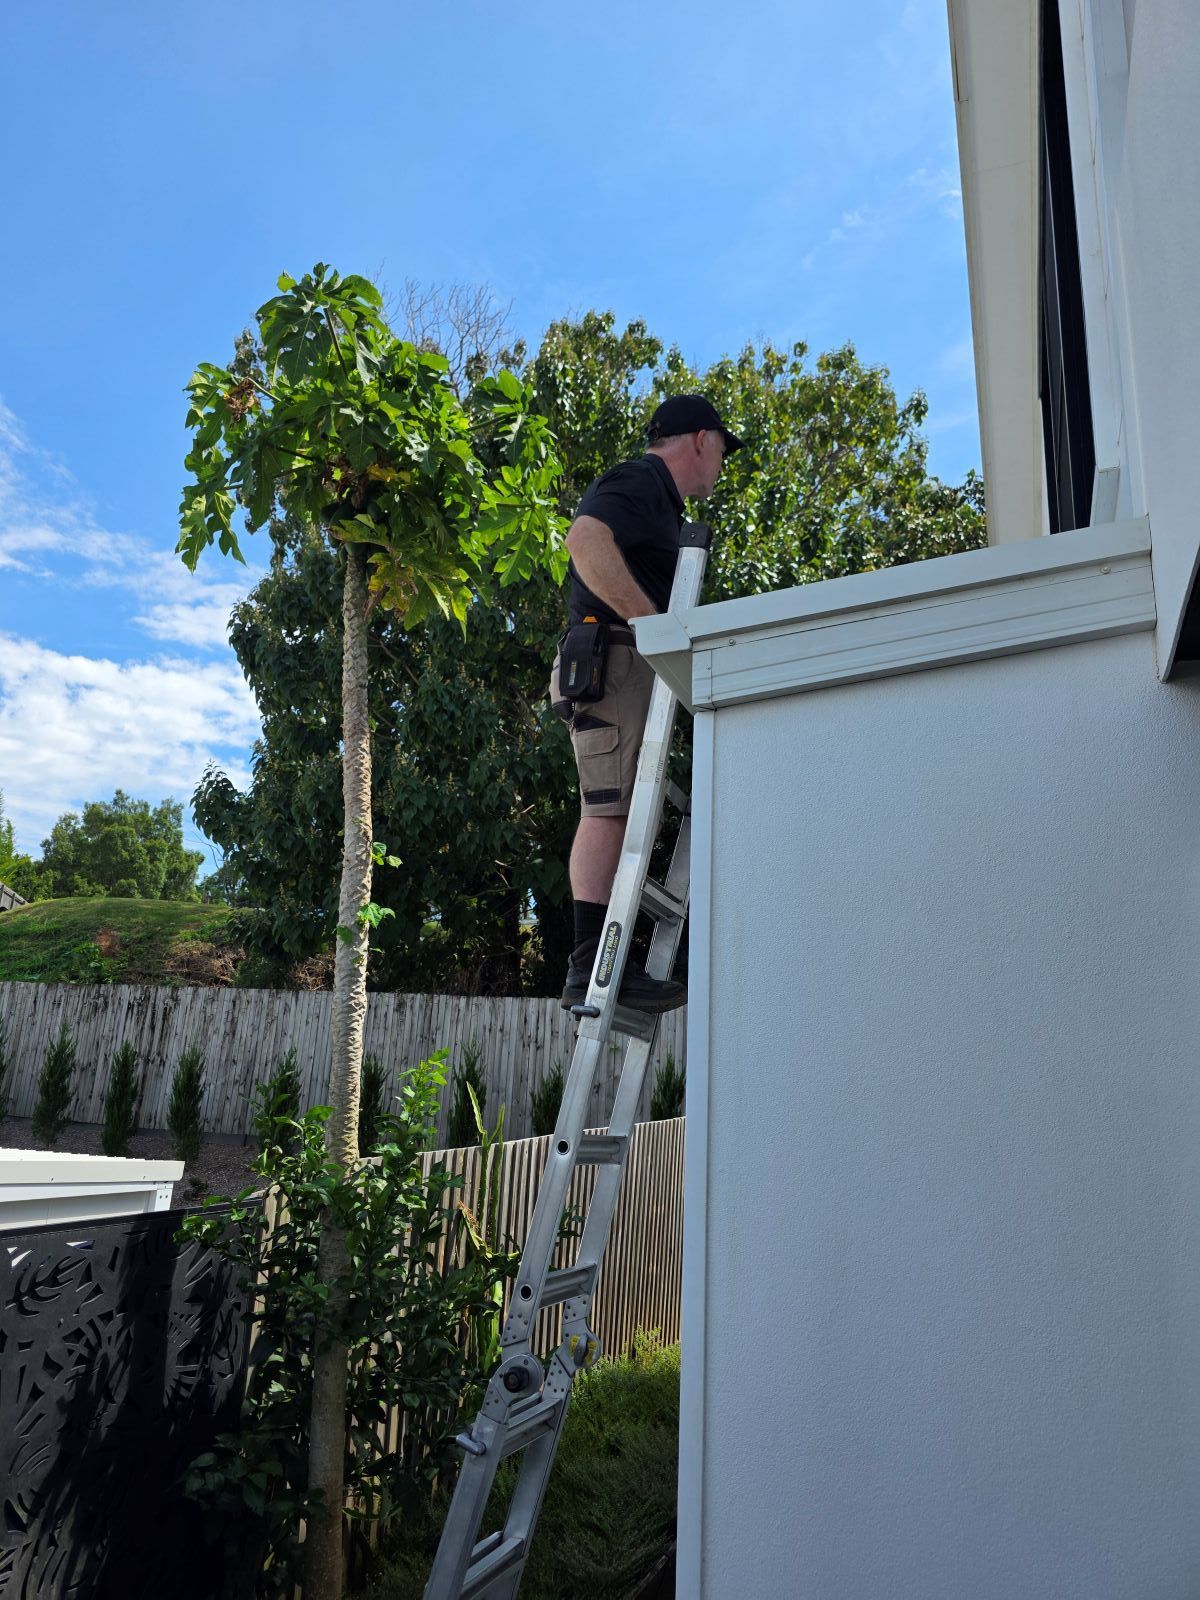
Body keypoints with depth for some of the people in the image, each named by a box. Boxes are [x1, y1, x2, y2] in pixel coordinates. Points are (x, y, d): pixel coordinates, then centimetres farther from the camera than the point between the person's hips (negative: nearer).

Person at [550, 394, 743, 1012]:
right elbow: (585, 540, -21)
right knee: (609, 811, -15)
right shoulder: (638, 480, -1)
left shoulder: (656, 499, 31)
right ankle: (591, 969, -17)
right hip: (613, 660, -10)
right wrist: (652, 620, -22)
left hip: (630, 673, 10)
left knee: (622, 815, 4)